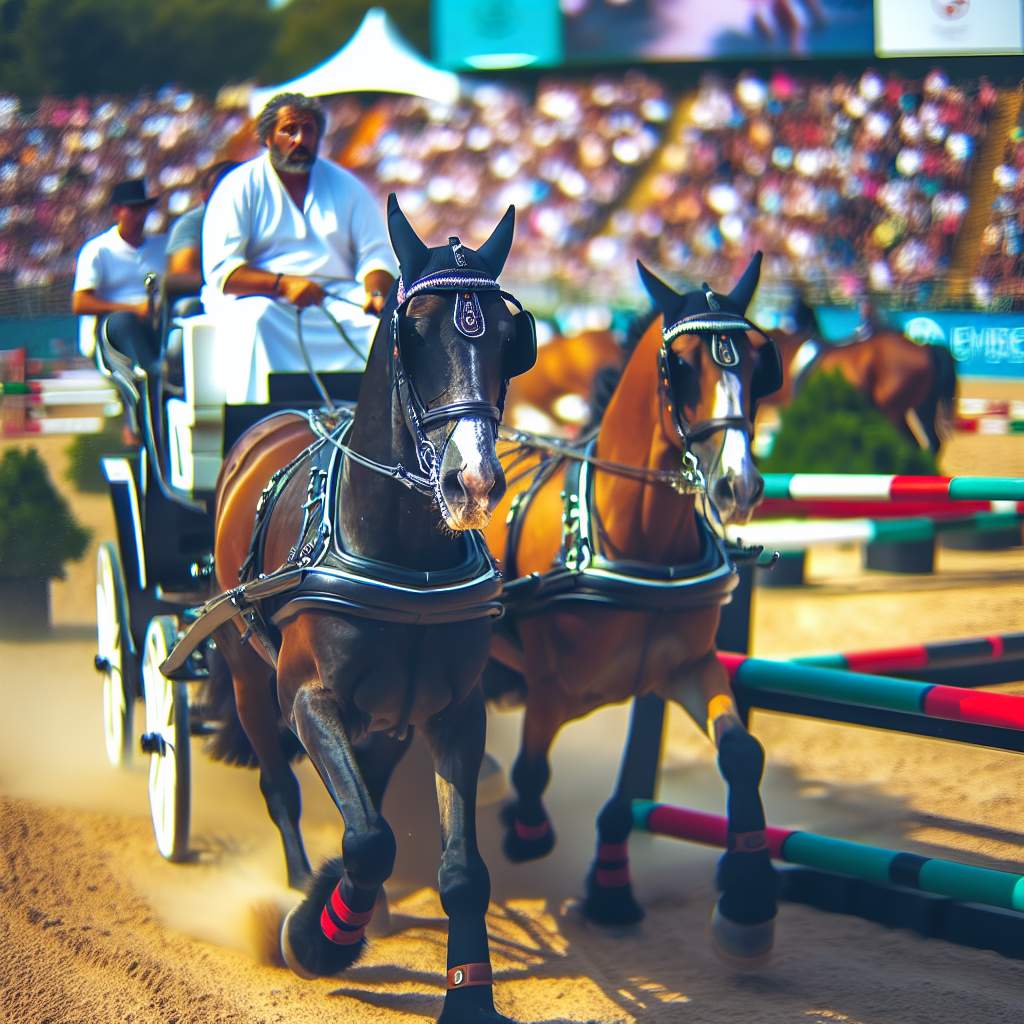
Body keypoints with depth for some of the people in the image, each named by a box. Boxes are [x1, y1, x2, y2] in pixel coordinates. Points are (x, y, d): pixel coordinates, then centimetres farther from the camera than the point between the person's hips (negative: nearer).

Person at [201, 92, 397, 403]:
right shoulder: (240, 187, 3)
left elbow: (377, 255, 10)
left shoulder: (345, 185, 14)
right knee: (256, 319, -37)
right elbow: (220, 270, -7)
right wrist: (283, 284, -22)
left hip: (338, 297, 3)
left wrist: (375, 293, -15)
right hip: (261, 298, -3)